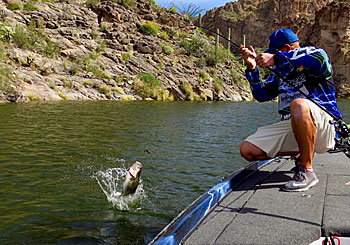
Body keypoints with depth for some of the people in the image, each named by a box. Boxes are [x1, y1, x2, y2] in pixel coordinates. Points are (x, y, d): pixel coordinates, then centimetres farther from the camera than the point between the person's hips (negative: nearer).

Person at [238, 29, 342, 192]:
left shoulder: (310, 62, 1)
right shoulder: (279, 72, 21)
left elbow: (320, 56, -25)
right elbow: (261, 95, 19)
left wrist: (277, 59, -26)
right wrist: (252, 68, 7)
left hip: (323, 126, -7)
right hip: (289, 127, 7)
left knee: (299, 104, -40)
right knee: (247, 150, -6)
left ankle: (306, 171, -24)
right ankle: (302, 154, 10)